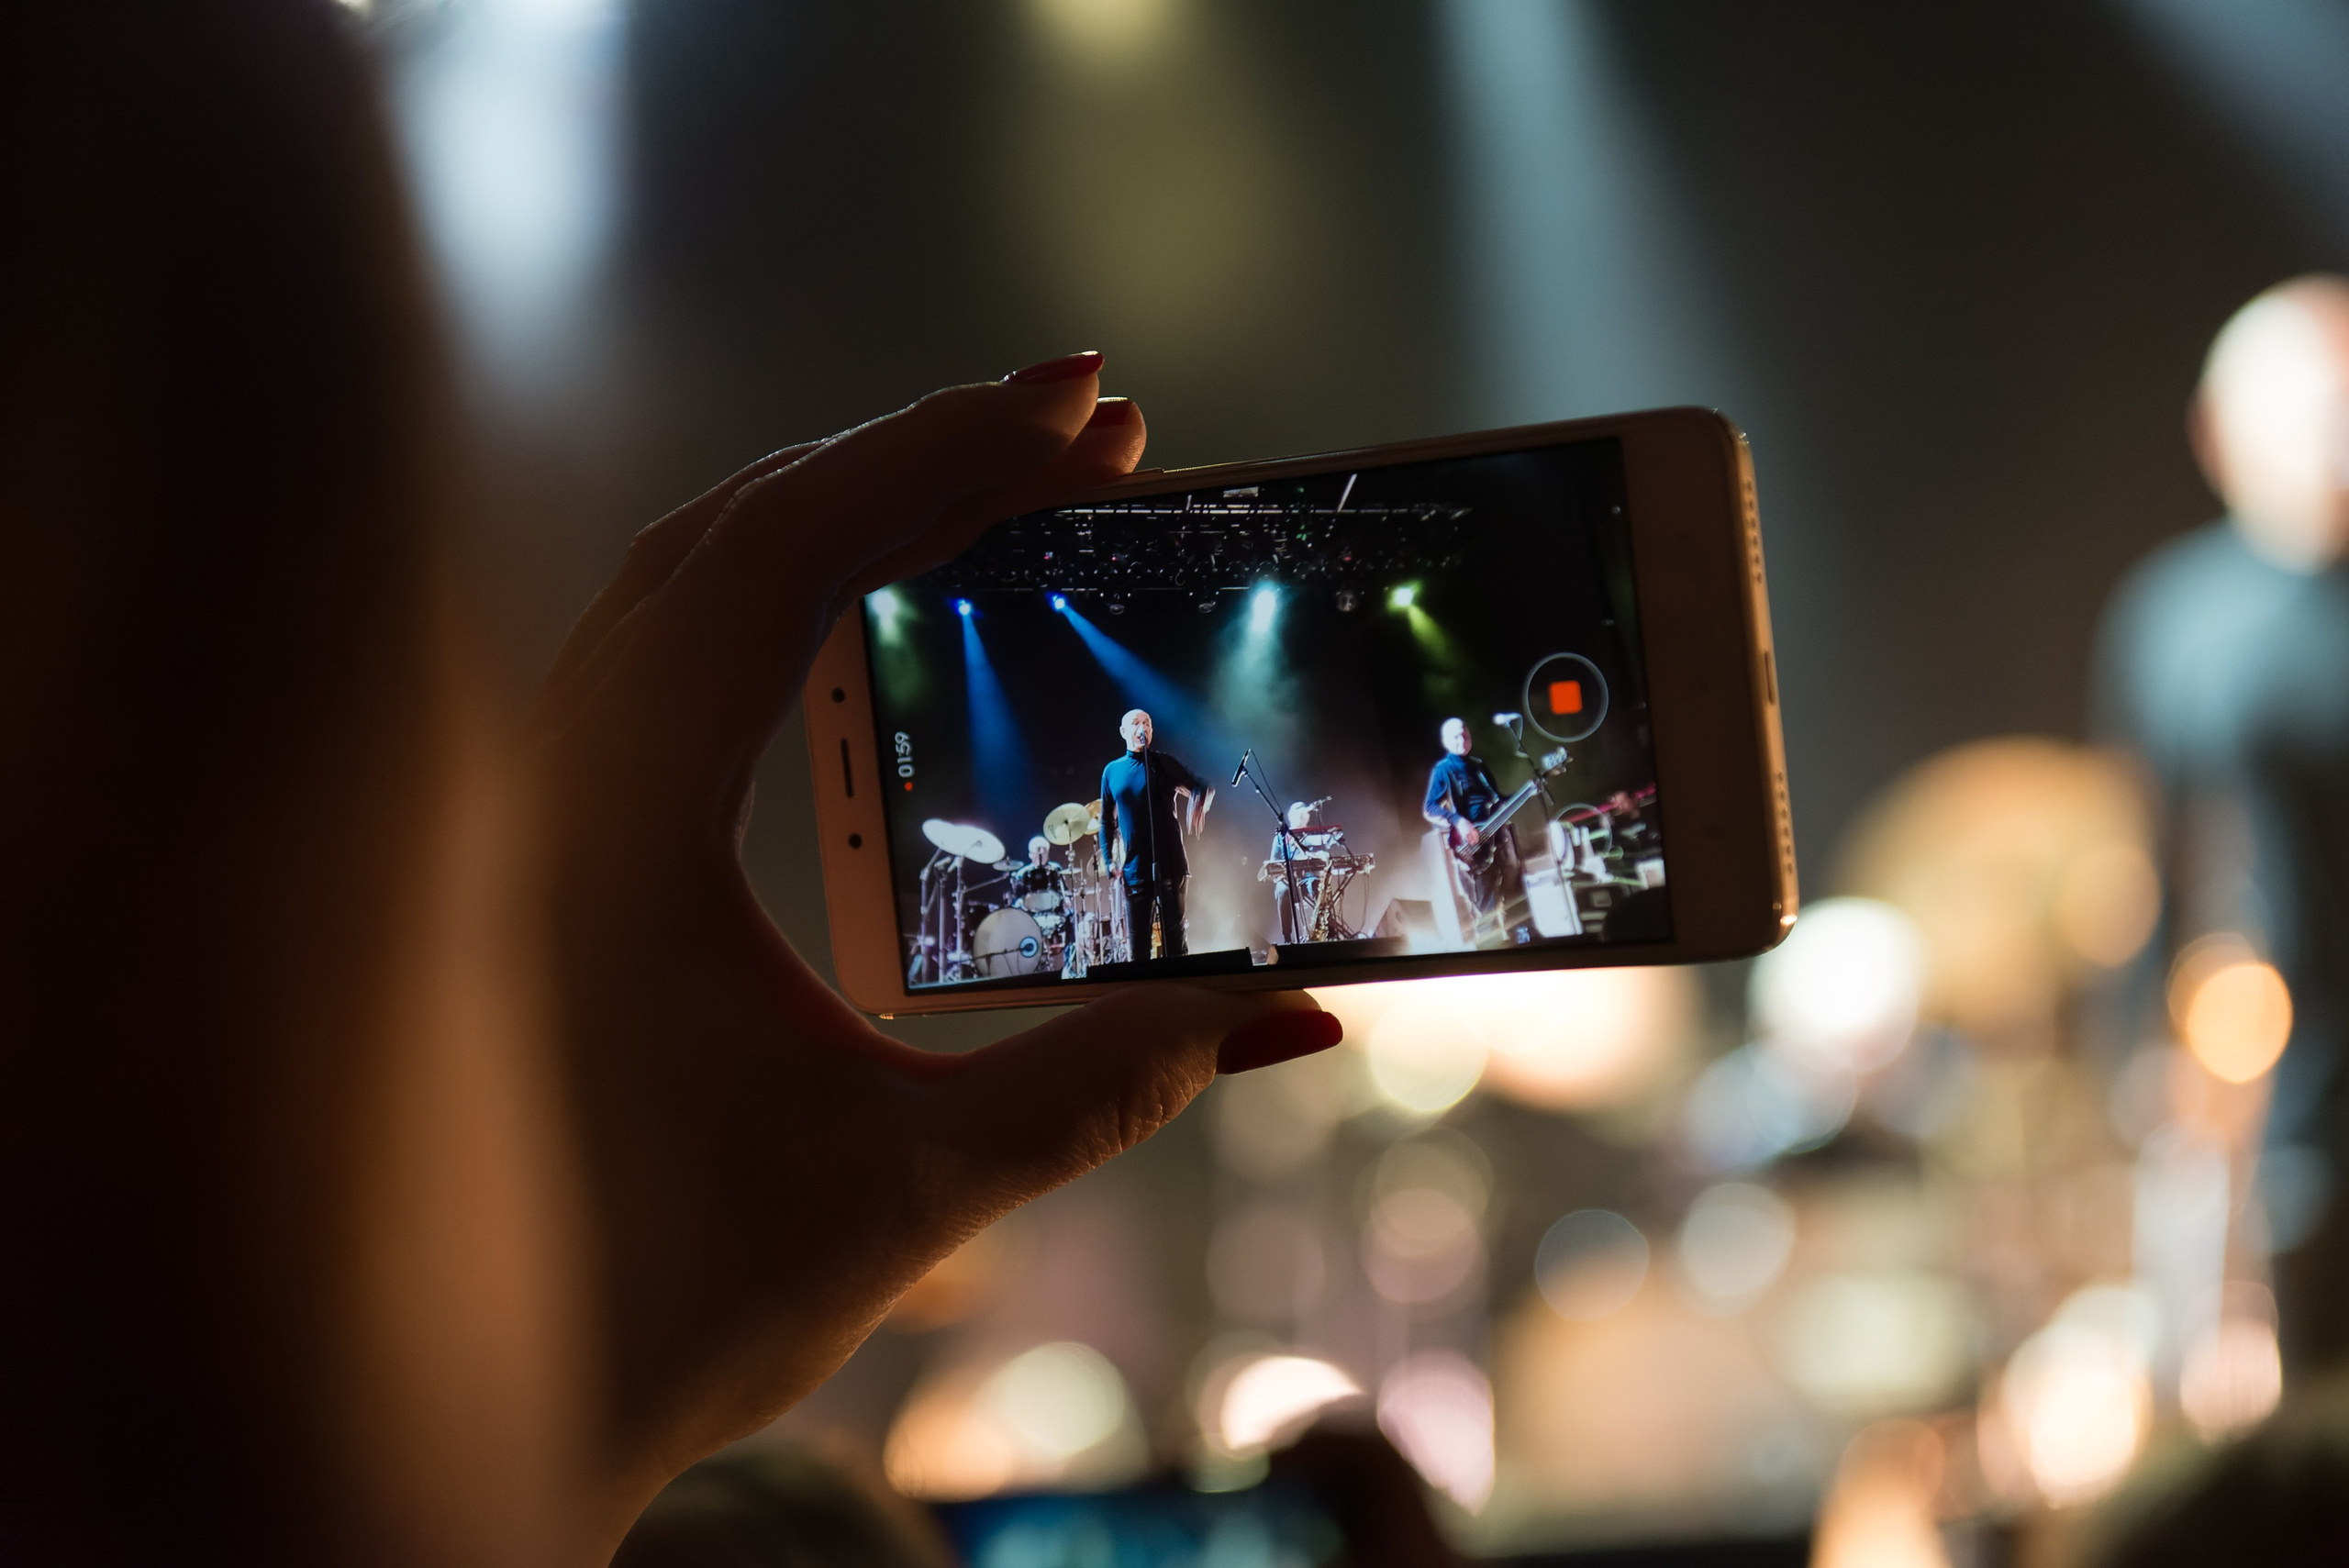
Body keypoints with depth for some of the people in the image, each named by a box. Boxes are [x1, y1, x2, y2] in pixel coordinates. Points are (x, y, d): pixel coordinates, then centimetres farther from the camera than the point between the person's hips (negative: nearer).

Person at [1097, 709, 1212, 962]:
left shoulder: (1163, 763, 3)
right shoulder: (1112, 772, 11)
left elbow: (1201, 788, -2)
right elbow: (1107, 820, 16)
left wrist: (1197, 807, -25)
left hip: (1169, 865, -2)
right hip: (1134, 871, 2)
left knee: (1174, 938, -2)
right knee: (1137, 941, 2)